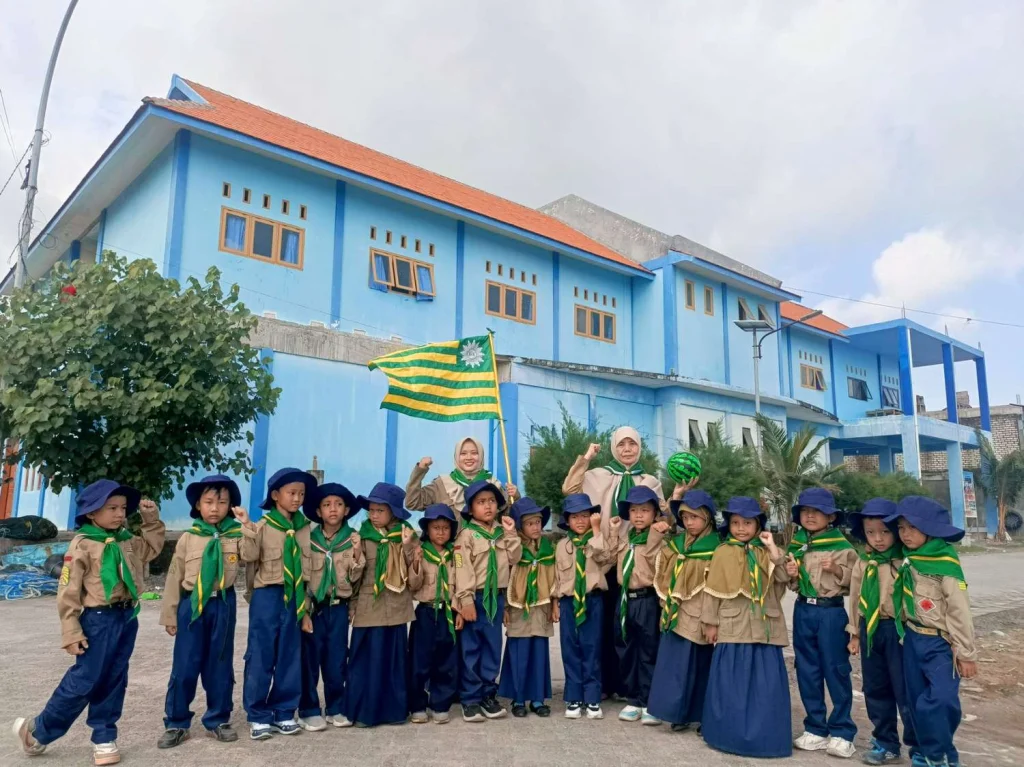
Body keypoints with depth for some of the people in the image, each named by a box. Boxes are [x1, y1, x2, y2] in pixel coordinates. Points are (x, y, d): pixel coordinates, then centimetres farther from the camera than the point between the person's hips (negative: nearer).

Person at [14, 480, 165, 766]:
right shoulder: (82, 545, -11)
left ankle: (104, 738, 23)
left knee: (113, 682, 11)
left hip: (127, 617, 6)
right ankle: (37, 731, 22)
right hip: (98, 620, -6)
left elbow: (154, 546, 26)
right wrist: (71, 632, -13)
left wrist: (151, 518, 13)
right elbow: (68, 592, -11)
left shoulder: (128, 541, 7)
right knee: (83, 681, 0)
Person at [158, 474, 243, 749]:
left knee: (220, 665, 10)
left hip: (223, 605, 1)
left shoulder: (237, 535, 1)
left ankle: (218, 719, 22)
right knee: (184, 667, 2)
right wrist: (170, 614, 4)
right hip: (192, 604, 0)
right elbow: (174, 577, 4)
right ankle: (176, 723, 16)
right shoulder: (188, 538, 0)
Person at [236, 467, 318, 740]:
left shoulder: (304, 528, 7)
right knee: (261, 656, 1)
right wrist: (247, 527, -26)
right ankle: (258, 715, 13)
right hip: (267, 596, -4)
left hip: (294, 597, 4)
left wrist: (305, 607, 9)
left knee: (290, 656, 9)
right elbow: (248, 556, -17)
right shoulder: (263, 526, -4)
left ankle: (284, 712, 21)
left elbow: (308, 569, 10)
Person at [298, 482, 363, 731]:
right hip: (313, 605, -1)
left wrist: (357, 554, -16)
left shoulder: (353, 539, 1)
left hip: (339, 607, 1)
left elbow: (355, 579, 0)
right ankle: (309, 710, 15)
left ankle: (336, 708, 22)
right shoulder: (308, 539, -2)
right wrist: (303, 604, -10)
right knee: (310, 658, 2)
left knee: (337, 659, 8)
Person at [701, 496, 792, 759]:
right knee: (732, 682, 4)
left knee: (765, 682, 5)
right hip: (733, 626, -2)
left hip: (764, 625, 2)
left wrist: (774, 549, -11)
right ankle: (731, 732, 17)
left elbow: (783, 579, -6)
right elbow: (713, 590, 1)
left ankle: (763, 734, 17)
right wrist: (710, 622, -1)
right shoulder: (723, 552, 0)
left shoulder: (766, 552, 7)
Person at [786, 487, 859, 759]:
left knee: (836, 670, 2)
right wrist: (790, 574, -5)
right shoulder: (795, 546, 6)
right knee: (807, 671, 10)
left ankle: (842, 731, 15)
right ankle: (816, 729, 22)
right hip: (803, 611, 5)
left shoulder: (842, 546, -7)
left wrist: (837, 570, -23)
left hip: (831, 612, -5)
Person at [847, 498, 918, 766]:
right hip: (870, 631, 6)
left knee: (905, 691, 2)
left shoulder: (906, 561, -11)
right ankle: (886, 743, 28)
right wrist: (855, 632, 15)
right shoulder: (863, 563, 5)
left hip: (898, 630, -5)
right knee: (875, 690, 14)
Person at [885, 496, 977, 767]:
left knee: (940, 702, -13)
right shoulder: (906, 562, 4)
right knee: (918, 701, 12)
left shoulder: (945, 563, -16)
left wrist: (966, 653, -12)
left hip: (941, 643, -6)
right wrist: (905, 633, 10)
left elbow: (960, 611, -14)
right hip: (913, 640, 6)